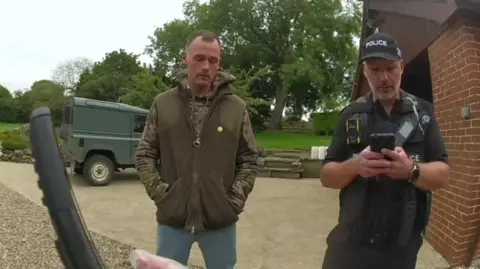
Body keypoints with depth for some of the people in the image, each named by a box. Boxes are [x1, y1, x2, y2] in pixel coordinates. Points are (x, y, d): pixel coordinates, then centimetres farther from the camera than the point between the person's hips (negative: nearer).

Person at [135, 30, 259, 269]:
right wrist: (160, 193, -6)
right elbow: (144, 155, 4)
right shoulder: (162, 104, 1)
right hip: (172, 218, 1)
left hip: (221, 220, 0)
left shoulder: (237, 108, 0)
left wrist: (236, 199, -6)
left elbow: (249, 160, 3)